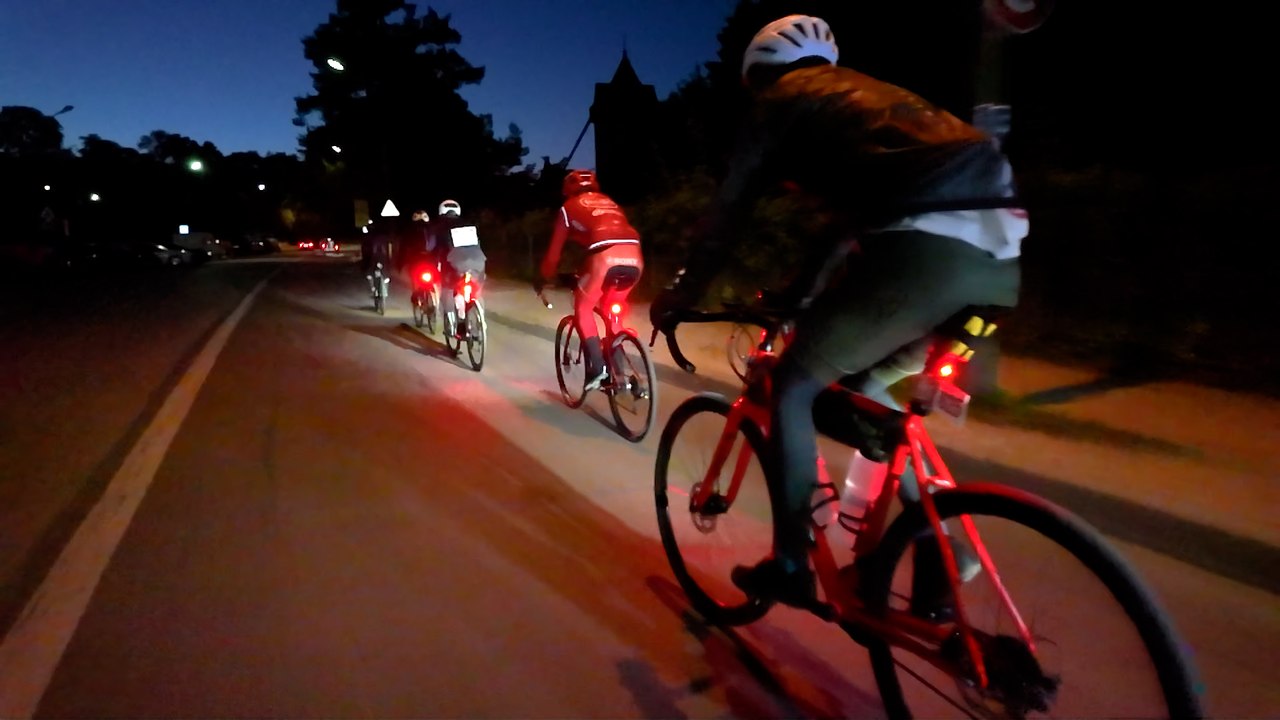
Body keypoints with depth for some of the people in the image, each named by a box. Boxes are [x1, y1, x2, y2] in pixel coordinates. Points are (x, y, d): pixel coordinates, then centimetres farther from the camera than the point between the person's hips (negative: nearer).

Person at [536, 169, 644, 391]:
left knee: (583, 308, 16)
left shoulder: (569, 207, 23)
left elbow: (554, 251, 26)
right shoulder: (609, 203, 37)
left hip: (606, 256, -5)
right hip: (634, 257, 5)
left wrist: (544, 279, 42)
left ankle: (597, 367, 3)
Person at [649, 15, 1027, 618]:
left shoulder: (779, 101, 15)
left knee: (792, 385, 8)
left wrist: (676, 298, 27)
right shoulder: (859, 94, 36)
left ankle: (791, 566, 18)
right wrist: (797, 295, 49)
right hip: (996, 252, 8)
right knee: (860, 391, 23)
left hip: (926, 249, -8)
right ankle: (938, 555, 24)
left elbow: (725, 216, 14)